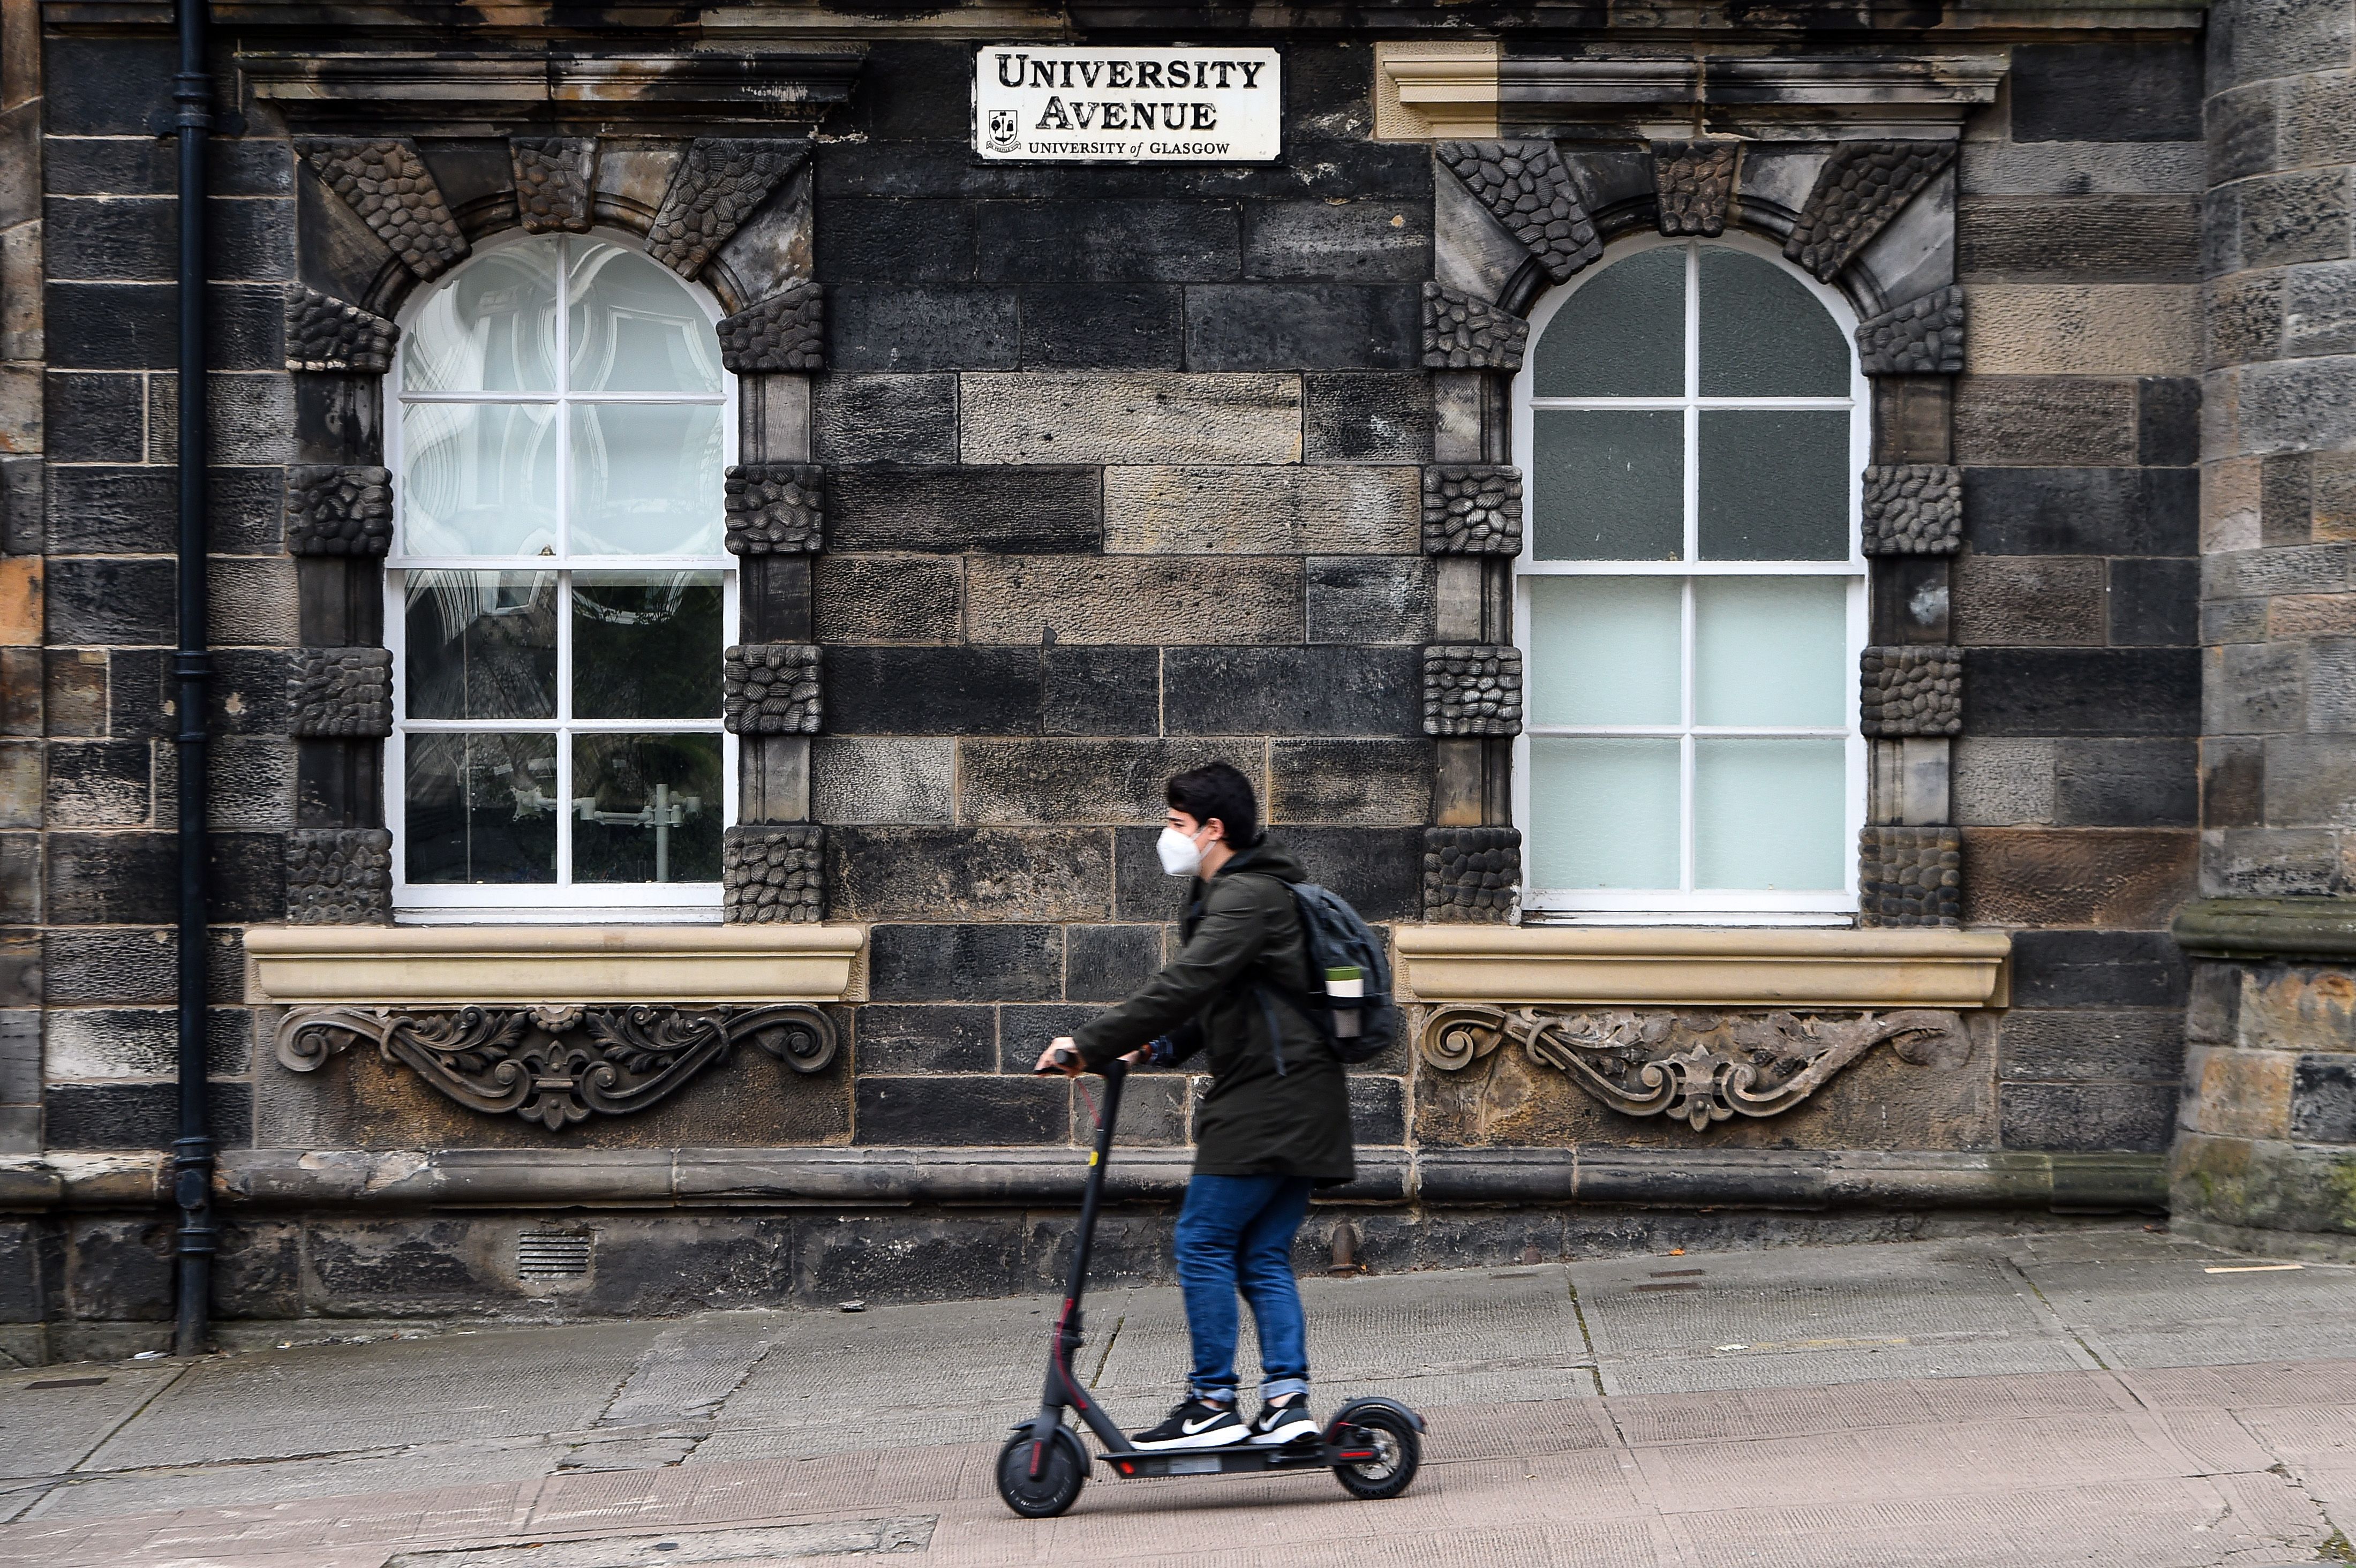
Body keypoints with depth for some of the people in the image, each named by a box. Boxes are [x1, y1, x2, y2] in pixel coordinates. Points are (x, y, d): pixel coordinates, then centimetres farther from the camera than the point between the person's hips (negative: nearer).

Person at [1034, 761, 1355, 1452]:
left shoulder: (1249, 897, -13)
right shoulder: (1229, 894, 20)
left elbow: (1184, 986, -24)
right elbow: (1214, 1004, 26)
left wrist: (1090, 1046, -22)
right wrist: (1166, 1046, 9)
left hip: (1268, 1104, -10)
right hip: (1299, 1107, 10)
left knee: (1203, 1244, -6)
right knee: (1263, 1256, 8)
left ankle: (1213, 1404, -4)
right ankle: (1288, 1400, 3)